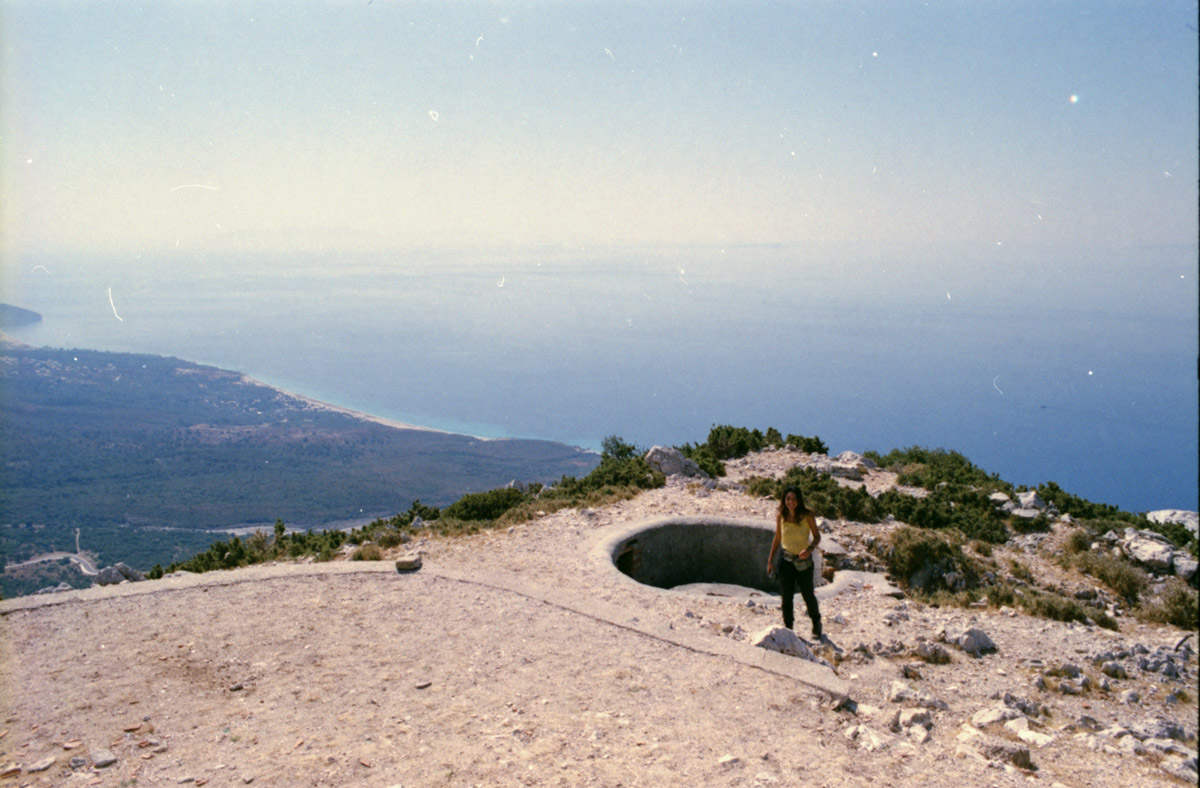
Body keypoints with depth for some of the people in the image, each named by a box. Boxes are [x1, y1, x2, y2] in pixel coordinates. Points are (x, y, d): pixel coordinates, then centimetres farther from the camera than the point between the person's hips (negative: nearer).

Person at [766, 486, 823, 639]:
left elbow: (817, 536, -4)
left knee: (808, 595, 10)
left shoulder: (807, 516, -14)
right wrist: (770, 559, 6)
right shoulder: (780, 516, -6)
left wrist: (810, 549, -24)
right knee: (786, 596, 3)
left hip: (803, 560, -2)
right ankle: (788, 628, 18)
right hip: (786, 559, 2)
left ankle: (816, 625, 34)